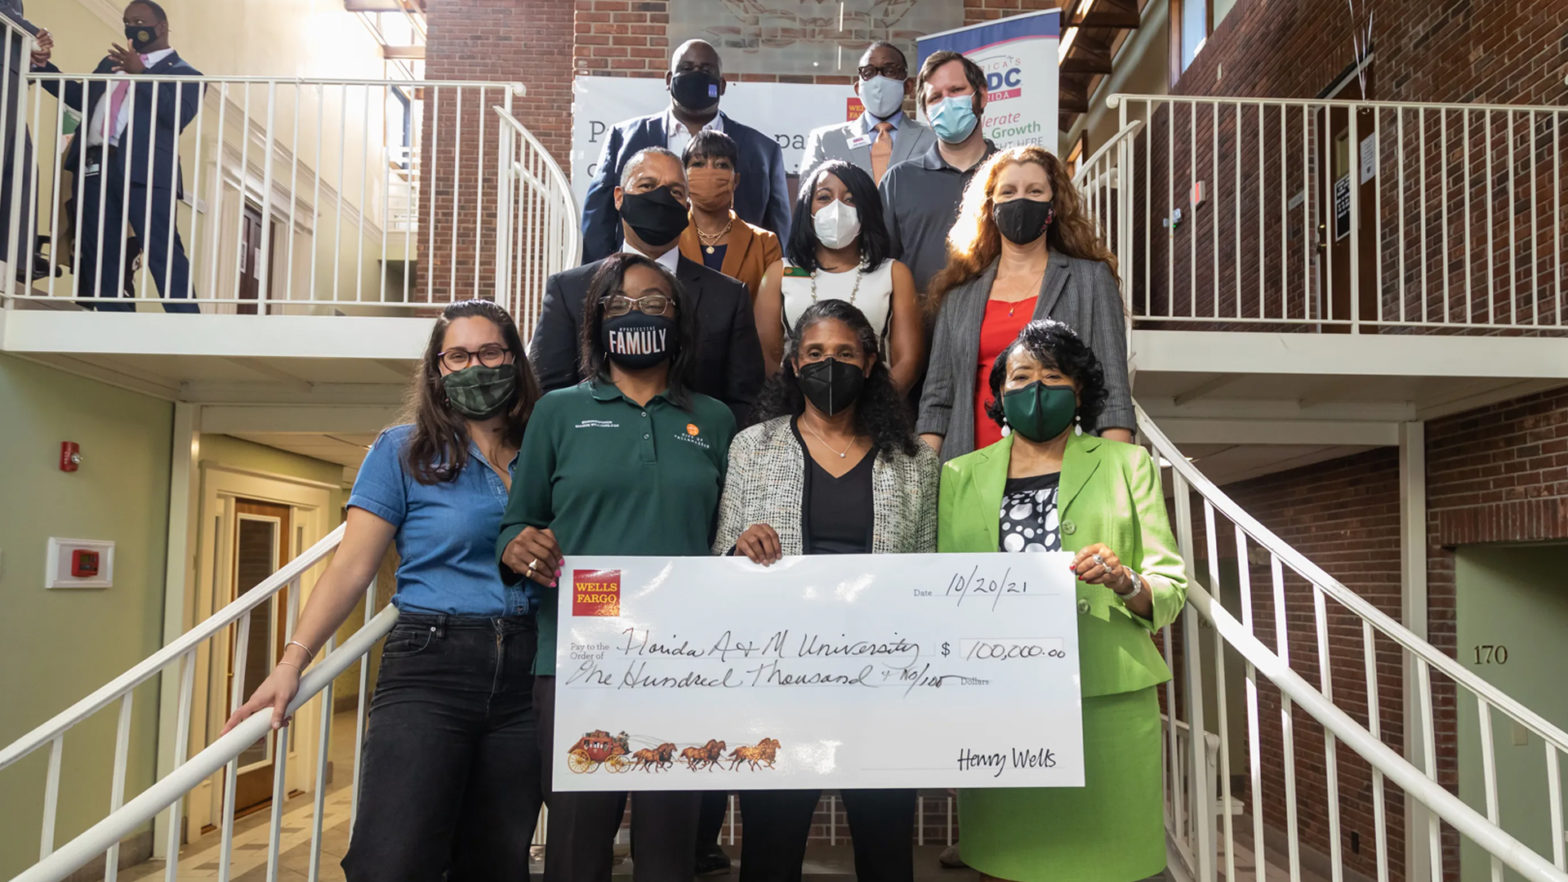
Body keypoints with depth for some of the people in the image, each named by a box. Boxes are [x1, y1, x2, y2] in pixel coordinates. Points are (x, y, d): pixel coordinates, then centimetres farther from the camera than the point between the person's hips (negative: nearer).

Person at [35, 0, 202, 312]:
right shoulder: (111, 63, 29)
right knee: (99, 256, 5)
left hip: (145, 170, -7)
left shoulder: (183, 72, 6)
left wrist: (141, 73, -14)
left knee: (164, 254, -14)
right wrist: (42, 66, 20)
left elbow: (179, 116, -10)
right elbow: (81, 99, 29)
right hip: (95, 168, 7)